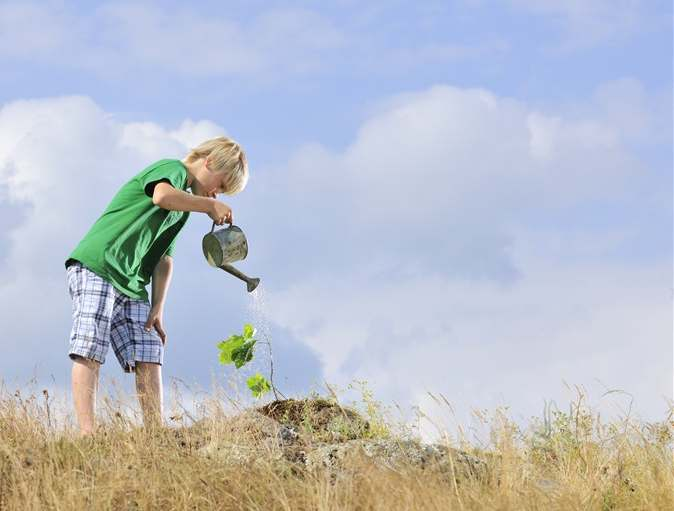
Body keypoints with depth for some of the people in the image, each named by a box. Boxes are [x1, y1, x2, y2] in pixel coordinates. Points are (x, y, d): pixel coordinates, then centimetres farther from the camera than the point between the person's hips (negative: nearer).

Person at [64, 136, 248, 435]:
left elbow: (164, 259, 20)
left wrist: (157, 309, 8)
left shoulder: (184, 206, 24)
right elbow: (162, 196, -27)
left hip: (131, 284, 9)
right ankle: (87, 434, -24)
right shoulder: (173, 169, -2)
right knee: (90, 353, -16)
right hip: (96, 267, -9)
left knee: (149, 359, -3)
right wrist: (210, 206, -15)